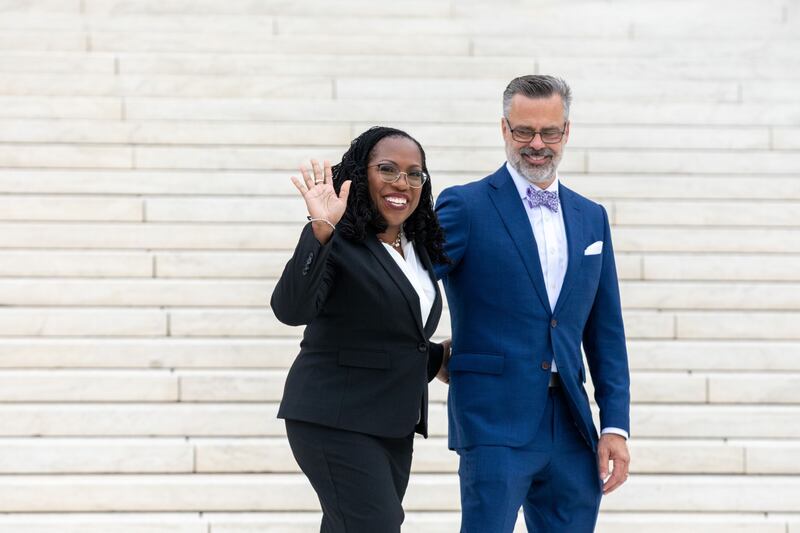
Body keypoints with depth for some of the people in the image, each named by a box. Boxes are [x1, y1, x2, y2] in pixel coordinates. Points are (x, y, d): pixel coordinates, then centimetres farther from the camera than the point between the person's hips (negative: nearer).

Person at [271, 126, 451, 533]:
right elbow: (291, 309, -28)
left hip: (393, 428, 8)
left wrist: (439, 357, 9)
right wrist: (320, 231, -36)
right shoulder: (336, 241, -11)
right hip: (336, 422, -8)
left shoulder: (419, 250, 14)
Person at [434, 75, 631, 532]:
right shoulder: (466, 207, -1)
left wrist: (616, 425, 8)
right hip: (495, 423, -5)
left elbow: (606, 334, 15)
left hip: (571, 429, 5)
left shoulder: (591, 218, 15)